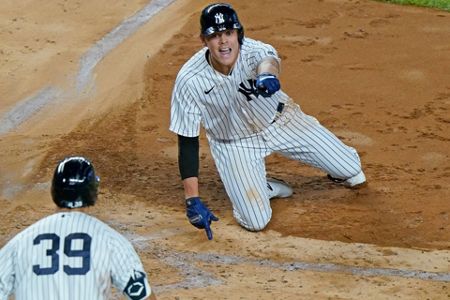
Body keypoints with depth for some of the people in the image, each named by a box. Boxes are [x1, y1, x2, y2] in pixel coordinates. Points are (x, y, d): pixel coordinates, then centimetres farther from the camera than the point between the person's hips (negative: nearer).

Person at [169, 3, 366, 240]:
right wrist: (192, 200, -28)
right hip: (234, 144, -1)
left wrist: (267, 74, -82)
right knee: (255, 221, -16)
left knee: (352, 174, -2)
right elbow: (187, 142, -22)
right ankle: (263, 188, 18)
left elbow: (268, 59, -56)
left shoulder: (253, 51, -29)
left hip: (280, 120, 1)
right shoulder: (189, 80, -28)